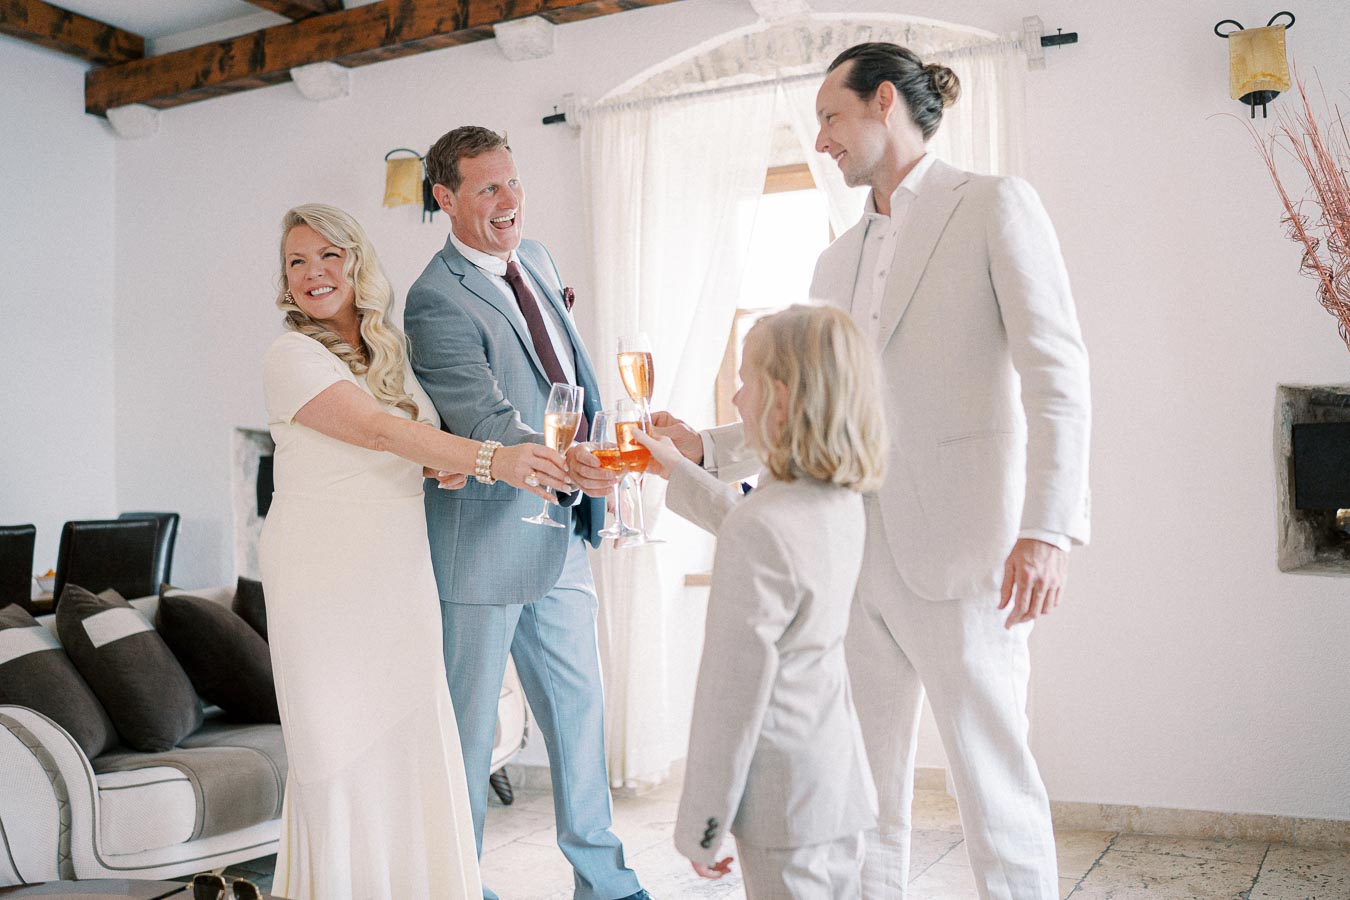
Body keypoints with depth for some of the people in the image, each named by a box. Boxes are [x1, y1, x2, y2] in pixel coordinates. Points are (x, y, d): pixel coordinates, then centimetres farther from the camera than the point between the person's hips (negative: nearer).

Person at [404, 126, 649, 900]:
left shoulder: (536, 259, 9)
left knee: (580, 705, 15)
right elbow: (491, 430, -26)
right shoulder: (438, 300, -17)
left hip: (560, 531, 8)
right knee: (471, 722, 7)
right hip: (487, 540, -8)